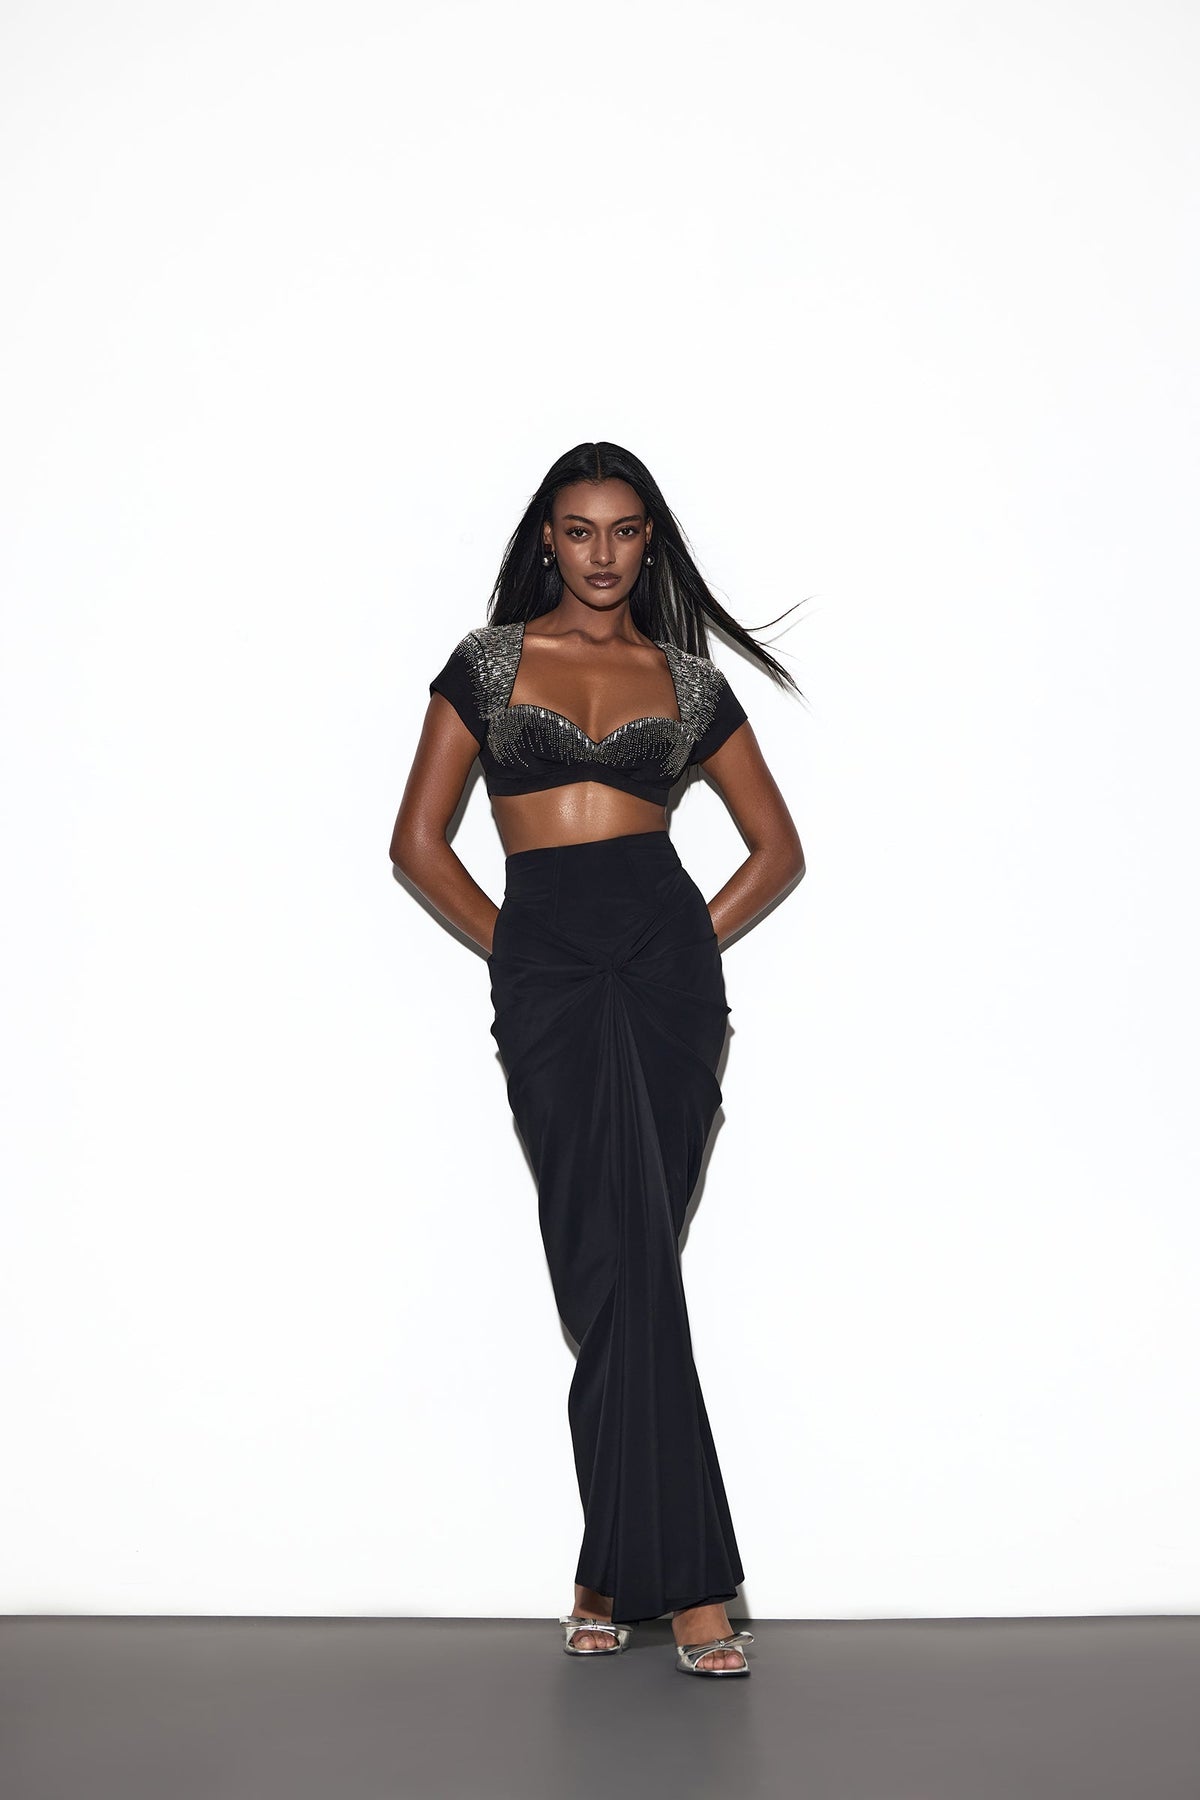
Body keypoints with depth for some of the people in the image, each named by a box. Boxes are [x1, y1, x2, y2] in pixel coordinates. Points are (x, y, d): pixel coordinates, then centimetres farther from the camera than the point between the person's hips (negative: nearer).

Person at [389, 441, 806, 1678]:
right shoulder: (489, 661, 12)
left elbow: (778, 846, 19)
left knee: (618, 1264, 0)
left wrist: (698, 944, 7)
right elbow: (418, 841, 10)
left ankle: (610, 1568, 12)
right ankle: (683, 1575, -8)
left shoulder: (688, 680, 14)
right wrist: (511, 950, 4)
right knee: (624, 1255, -12)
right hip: (543, 962, -1)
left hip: (664, 958, 1)